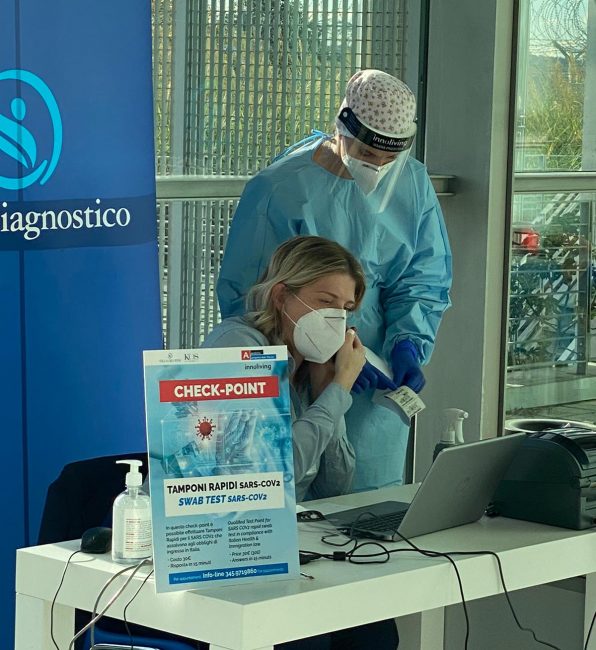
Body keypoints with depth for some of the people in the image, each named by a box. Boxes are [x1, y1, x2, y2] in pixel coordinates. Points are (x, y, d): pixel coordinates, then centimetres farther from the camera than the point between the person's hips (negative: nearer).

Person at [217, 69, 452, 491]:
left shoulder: (413, 183, 2)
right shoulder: (278, 191, -12)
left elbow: (424, 281, 5)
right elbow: (244, 299, -12)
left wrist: (408, 343, -16)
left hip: (377, 393, 4)